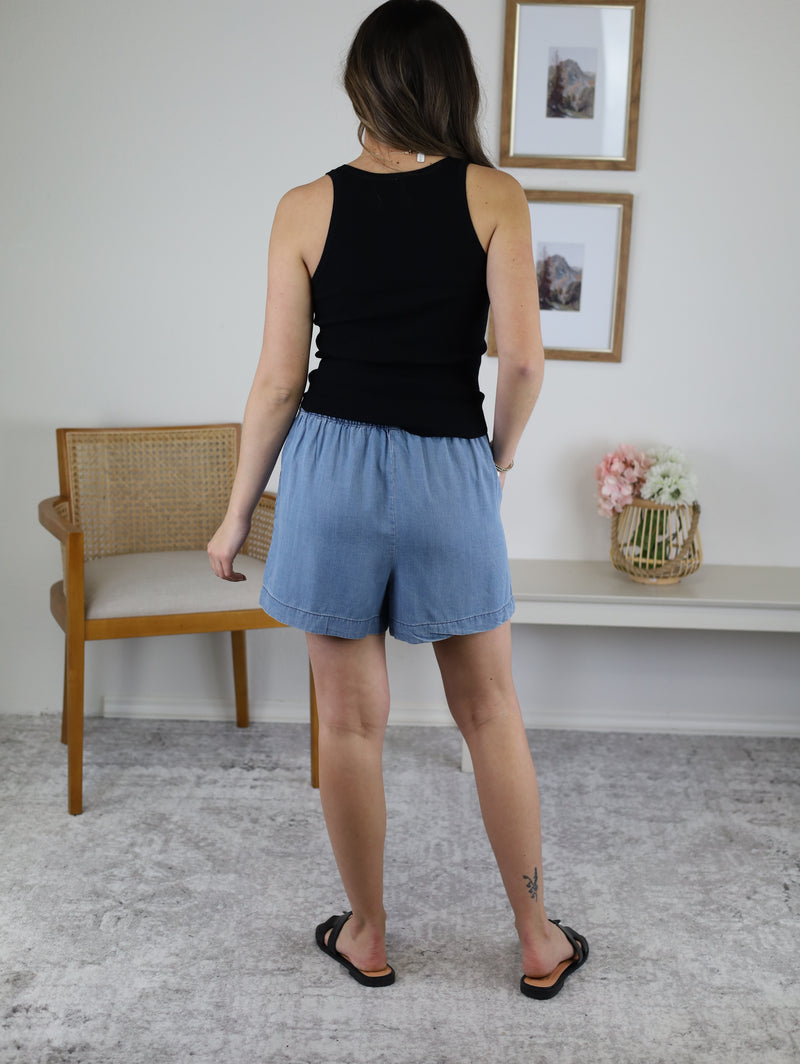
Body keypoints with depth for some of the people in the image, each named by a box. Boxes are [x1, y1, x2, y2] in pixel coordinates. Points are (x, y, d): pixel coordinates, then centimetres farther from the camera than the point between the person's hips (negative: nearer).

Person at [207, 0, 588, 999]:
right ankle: (540, 943, 27)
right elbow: (523, 359, -12)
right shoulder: (493, 196, -3)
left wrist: (238, 511, 8)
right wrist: (500, 455, 7)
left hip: (332, 466, 0)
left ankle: (366, 936, 29)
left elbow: (279, 380, -2)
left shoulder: (307, 208, -2)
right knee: (490, 714, 14)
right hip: (448, 472, 0)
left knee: (350, 720, 12)